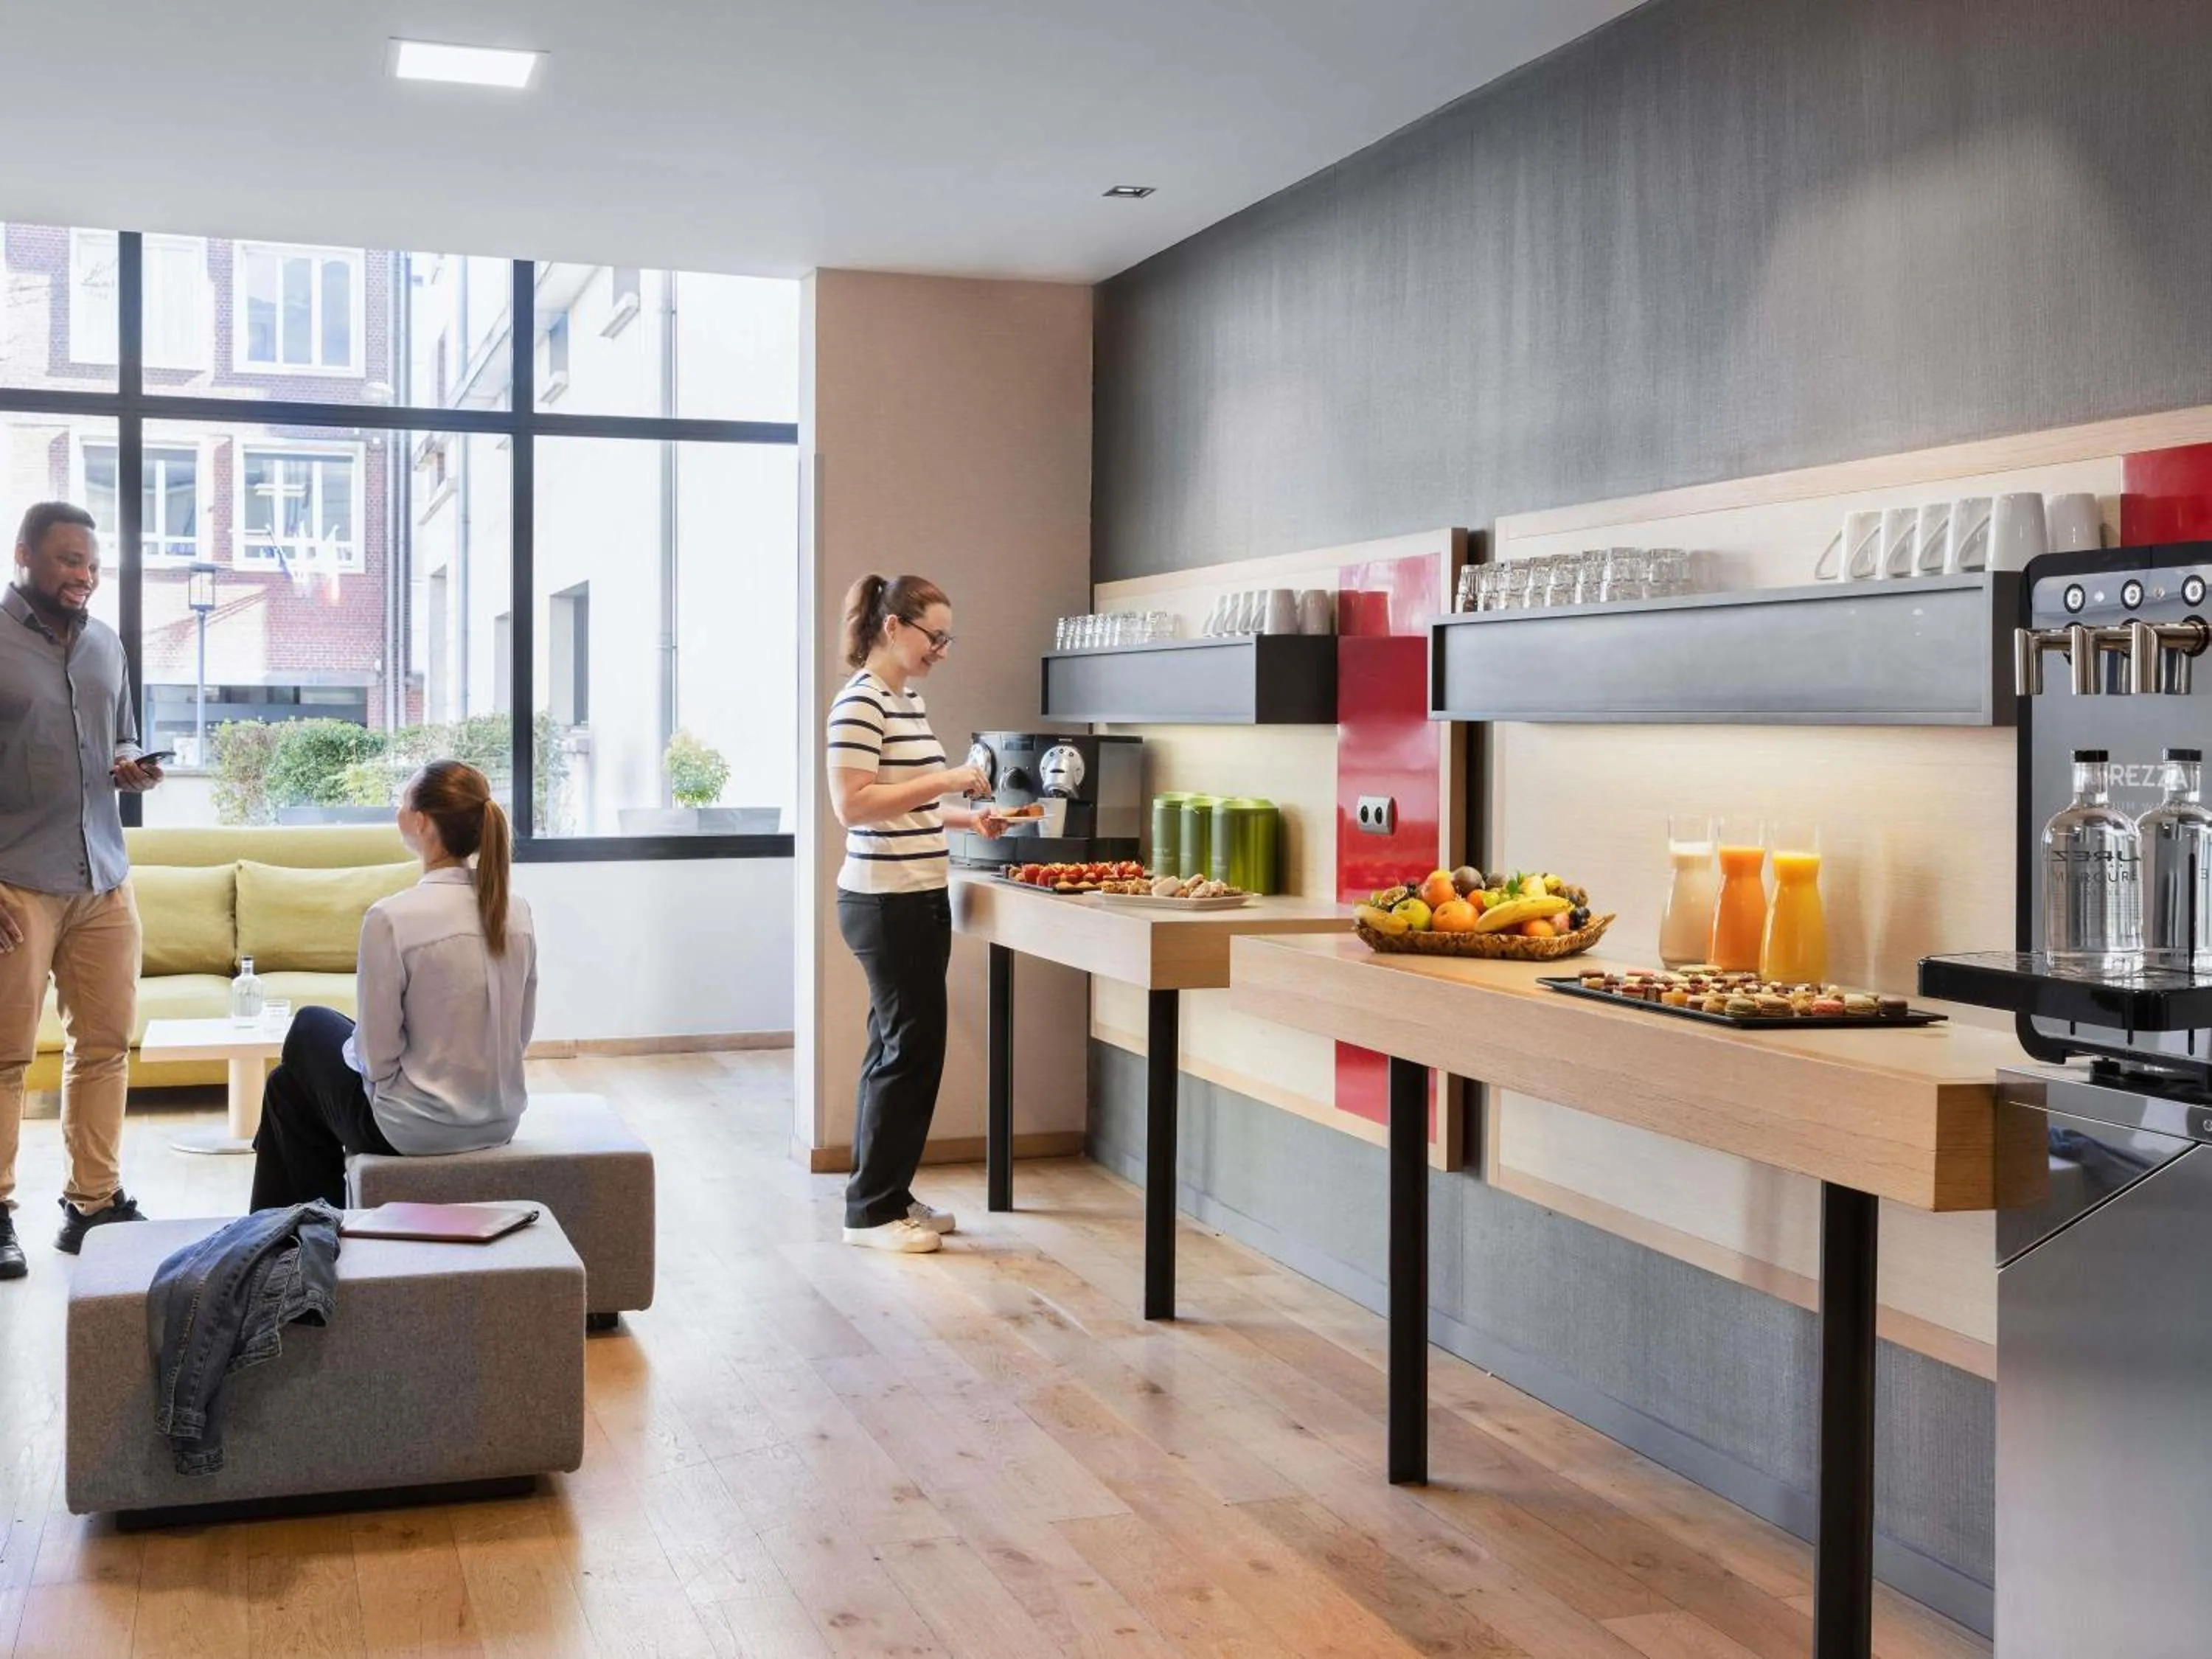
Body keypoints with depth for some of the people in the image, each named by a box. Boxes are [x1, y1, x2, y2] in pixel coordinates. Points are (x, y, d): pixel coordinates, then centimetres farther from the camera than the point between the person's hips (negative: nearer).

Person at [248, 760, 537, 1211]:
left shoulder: (392, 918, -21)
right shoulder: (516, 910, -3)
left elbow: (378, 1058, -16)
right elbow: (521, 1033, 5)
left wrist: (355, 1050, 5)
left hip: (417, 1130, -6)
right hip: (501, 1122, 6)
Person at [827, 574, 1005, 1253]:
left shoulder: (909, 699, 14)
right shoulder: (860, 703, -14)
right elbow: (853, 806, -21)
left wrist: (965, 818, 10)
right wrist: (944, 781, -21)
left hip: (921, 898, 9)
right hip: (885, 903, -9)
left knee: (904, 1046, 14)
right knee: (909, 1048, -4)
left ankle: (893, 1195, 24)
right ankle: (870, 1210, 6)